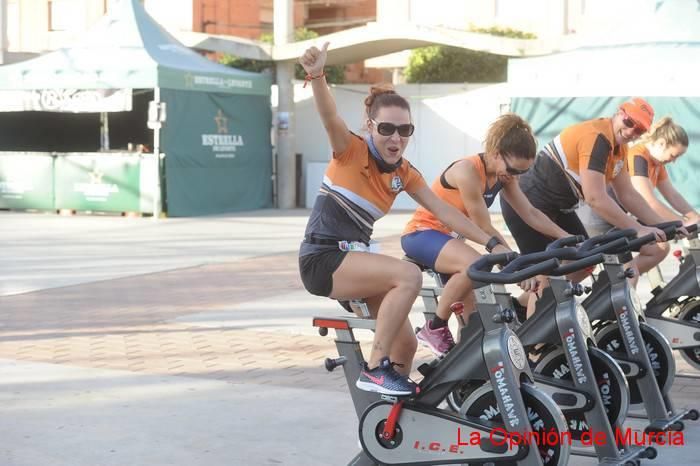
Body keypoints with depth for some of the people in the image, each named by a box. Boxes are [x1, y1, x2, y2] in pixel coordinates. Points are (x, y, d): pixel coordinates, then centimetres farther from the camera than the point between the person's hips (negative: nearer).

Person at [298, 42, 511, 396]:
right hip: (323, 260, -7)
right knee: (409, 276, -28)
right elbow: (330, 118, -30)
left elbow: (445, 212, 6)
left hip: (356, 258, 7)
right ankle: (374, 369, -20)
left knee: (406, 343, 1)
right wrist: (316, 76, -49)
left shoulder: (404, 174, 8)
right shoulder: (352, 151, -10)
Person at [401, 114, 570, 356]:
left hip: (448, 237, 9)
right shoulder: (467, 171, -27)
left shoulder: (503, 174, -3)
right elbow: (485, 229, -25)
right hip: (422, 233, -9)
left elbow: (531, 214, 0)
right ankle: (435, 329, -19)